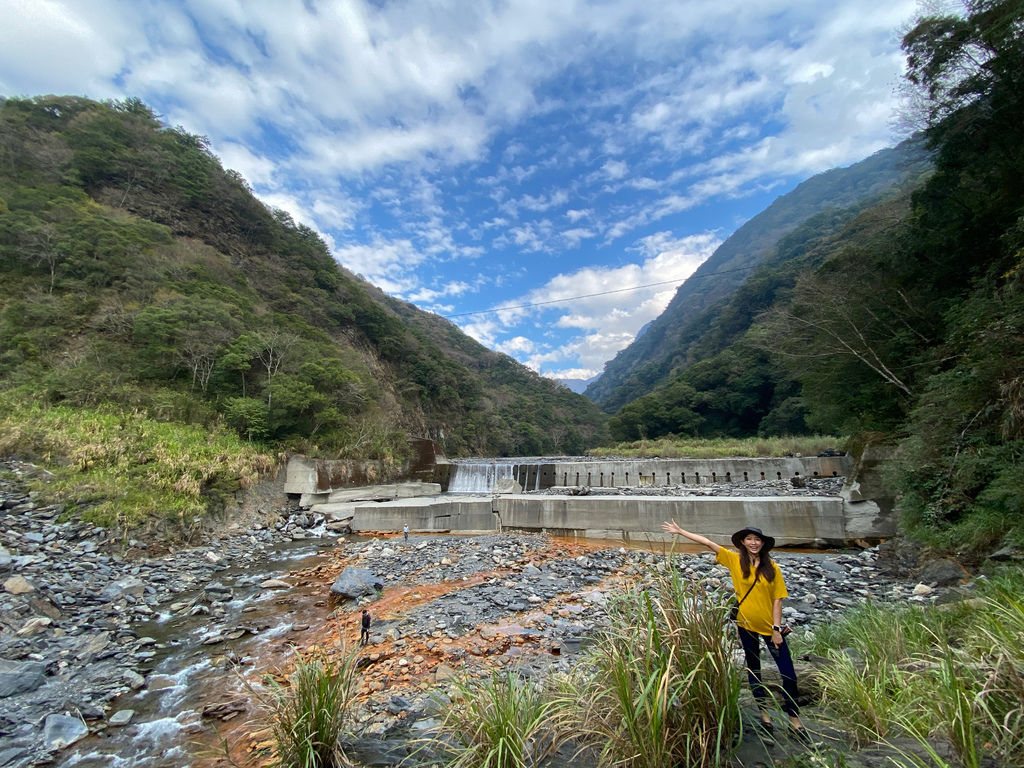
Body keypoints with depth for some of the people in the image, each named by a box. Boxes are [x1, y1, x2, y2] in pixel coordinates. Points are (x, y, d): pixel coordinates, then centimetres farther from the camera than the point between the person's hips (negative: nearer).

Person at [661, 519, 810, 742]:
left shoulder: (772, 567, -6)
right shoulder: (735, 560, -7)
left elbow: (777, 599, -3)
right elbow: (707, 542, -12)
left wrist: (777, 628, -7)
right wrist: (680, 531, -14)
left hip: (770, 626, 0)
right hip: (746, 625, 0)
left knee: (788, 673, 5)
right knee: (753, 671, 14)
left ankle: (794, 719, 25)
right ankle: (764, 714, 33)